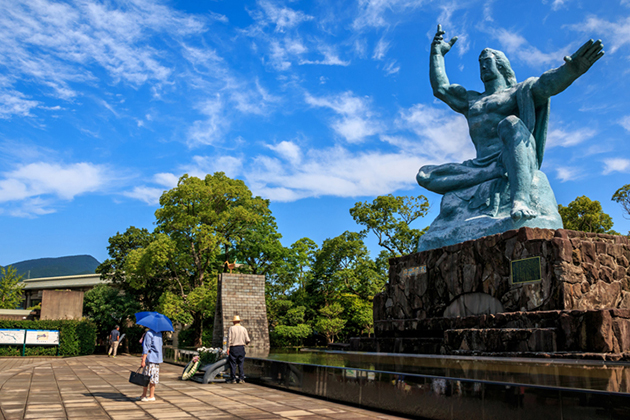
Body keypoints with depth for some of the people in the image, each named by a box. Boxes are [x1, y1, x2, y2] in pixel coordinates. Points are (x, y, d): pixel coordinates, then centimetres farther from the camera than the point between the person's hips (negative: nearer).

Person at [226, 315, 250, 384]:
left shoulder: (231, 328, -3)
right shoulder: (243, 328, 4)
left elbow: (229, 339, -7)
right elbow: (248, 340, 1)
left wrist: (228, 348, -2)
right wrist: (245, 343, 23)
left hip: (233, 348, -2)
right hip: (241, 347, 2)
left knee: (233, 364, 3)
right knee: (241, 364, 7)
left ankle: (233, 379, 4)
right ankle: (241, 379, 5)